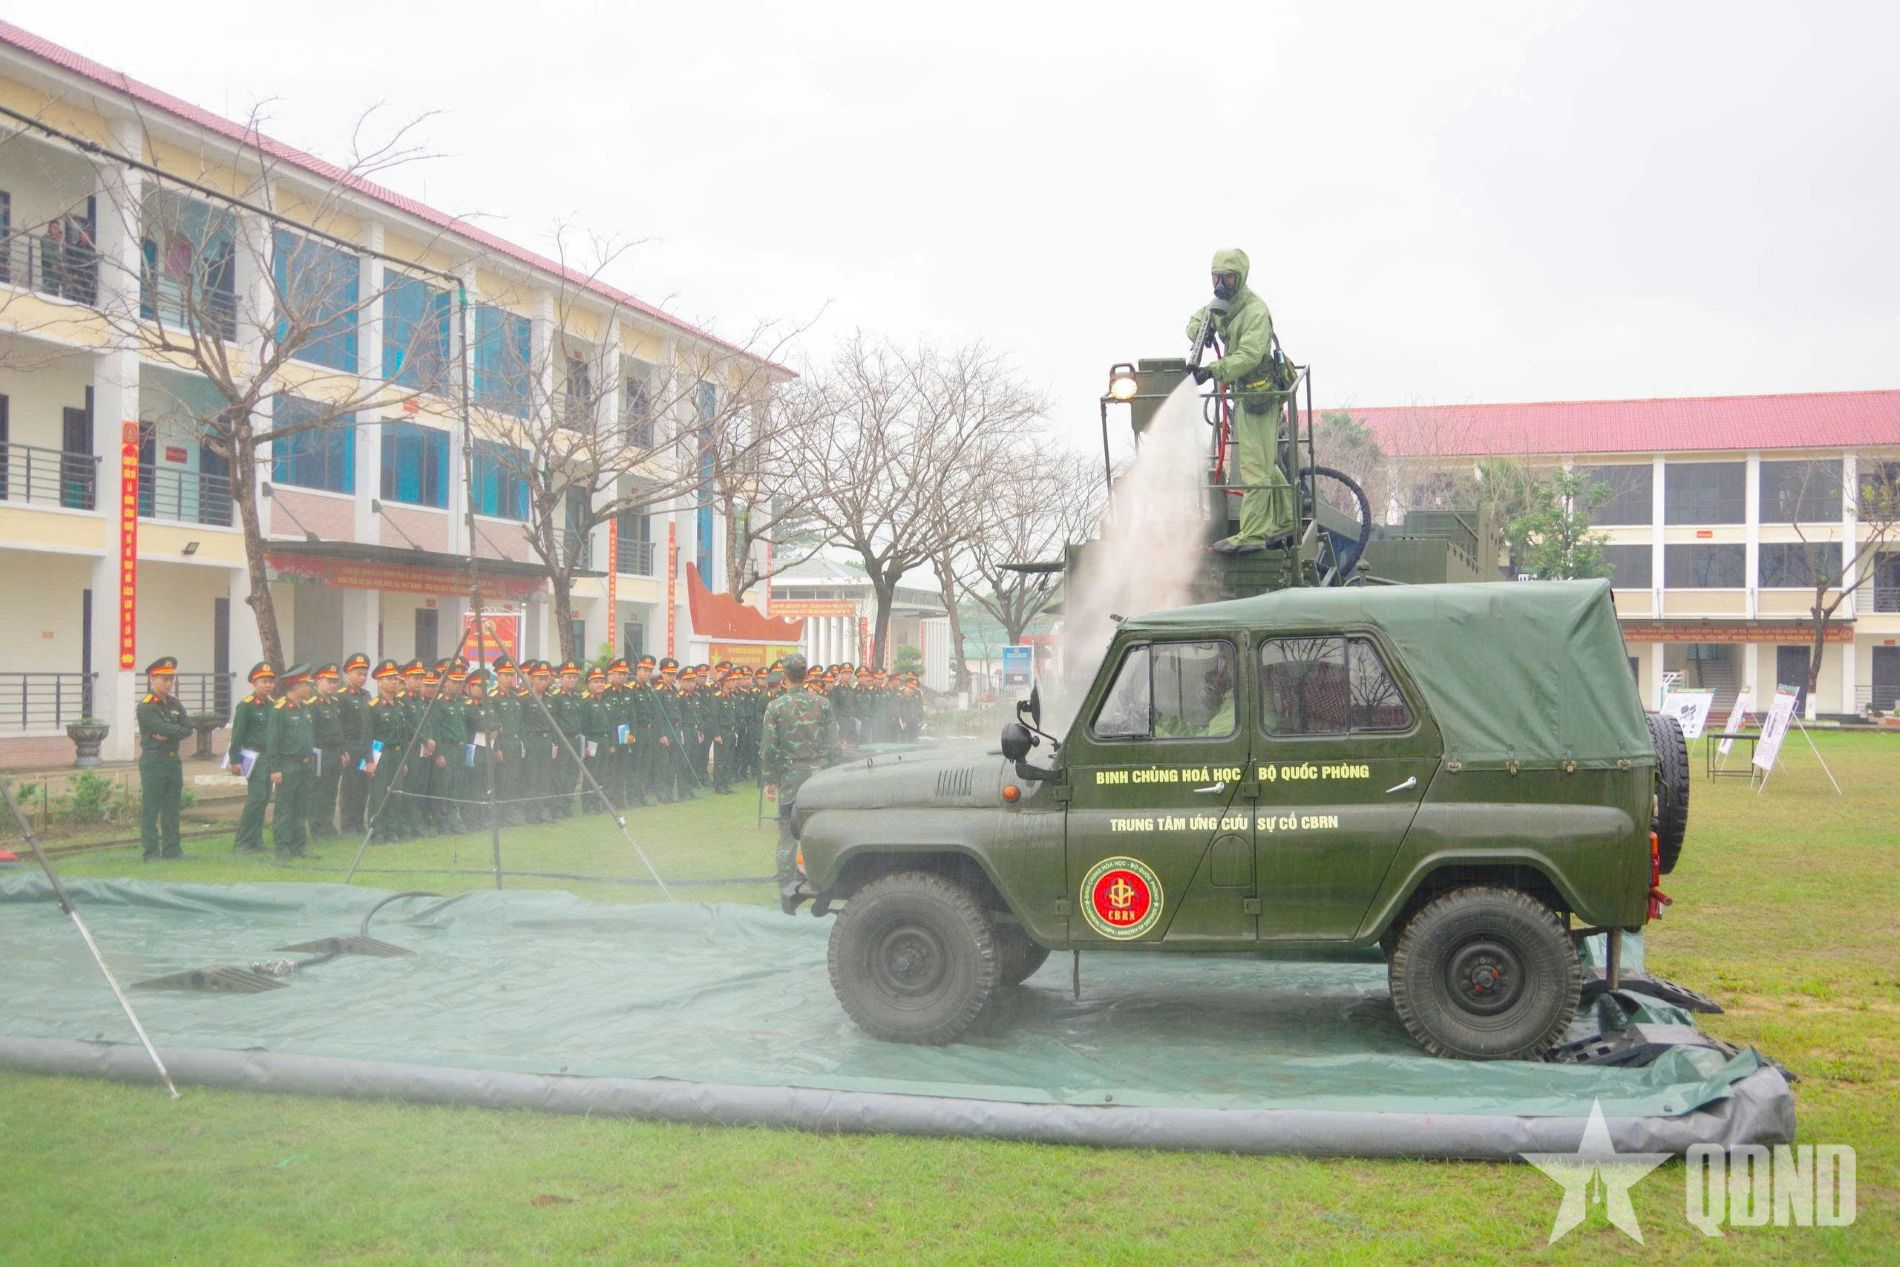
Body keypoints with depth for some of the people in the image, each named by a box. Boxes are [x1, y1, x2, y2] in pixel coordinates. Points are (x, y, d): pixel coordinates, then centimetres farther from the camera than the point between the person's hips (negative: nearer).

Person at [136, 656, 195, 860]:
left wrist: (168, 735, -14)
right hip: (153, 761, -6)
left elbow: (188, 729, 1)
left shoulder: (174, 703, 12)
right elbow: (164, 728, -20)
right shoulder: (145, 706, -8)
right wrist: (179, 730, -4)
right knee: (150, 808, -2)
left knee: (172, 807, 9)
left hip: (173, 760, 6)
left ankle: (172, 849, 14)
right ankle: (151, 851, 1)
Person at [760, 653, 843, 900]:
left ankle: (787, 887, 4)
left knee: (788, 835, 4)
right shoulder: (822, 703, -1)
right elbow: (833, 743, 0)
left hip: (789, 779, -1)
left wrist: (769, 781, 3)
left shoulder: (776, 707, -5)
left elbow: (768, 749, -5)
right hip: (819, 776, 1)